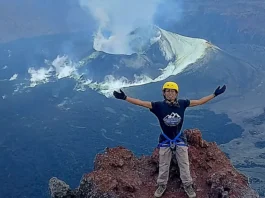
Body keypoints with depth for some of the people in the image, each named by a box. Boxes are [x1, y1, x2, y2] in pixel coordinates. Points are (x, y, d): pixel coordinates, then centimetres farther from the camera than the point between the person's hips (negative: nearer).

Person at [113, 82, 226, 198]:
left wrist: (214, 94, -6)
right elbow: (141, 103, -20)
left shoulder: (182, 103, -12)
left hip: (179, 139, 1)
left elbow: (199, 102, -5)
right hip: (165, 140, -1)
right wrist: (125, 98, -29)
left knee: (184, 164, 14)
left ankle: (188, 185, 37)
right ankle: (162, 185, 38)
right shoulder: (159, 105, -17)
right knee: (163, 165, 16)